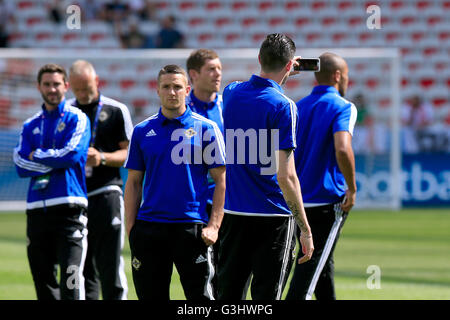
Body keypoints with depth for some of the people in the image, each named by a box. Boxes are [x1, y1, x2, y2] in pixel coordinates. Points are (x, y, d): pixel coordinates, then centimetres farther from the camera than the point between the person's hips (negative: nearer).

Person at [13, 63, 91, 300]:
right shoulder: (31, 126, 17)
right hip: (37, 209, 5)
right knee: (44, 281, 6)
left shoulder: (76, 118, 5)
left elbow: (72, 154, -11)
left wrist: (37, 155, 0)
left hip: (68, 207, -5)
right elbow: (21, 167, 5)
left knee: (71, 282, -13)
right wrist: (55, 162, -6)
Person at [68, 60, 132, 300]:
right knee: (81, 265, 6)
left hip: (106, 193, -3)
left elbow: (128, 153, 2)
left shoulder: (116, 111, 4)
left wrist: (102, 158, -14)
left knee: (110, 262, -8)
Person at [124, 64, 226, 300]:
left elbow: (220, 180, 1)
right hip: (149, 226, 3)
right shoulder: (142, 131, 9)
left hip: (192, 225, -3)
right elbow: (134, 182, 12)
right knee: (151, 296, 6)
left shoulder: (206, 129, 2)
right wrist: (130, 227, 3)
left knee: (201, 296, -5)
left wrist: (214, 226, -8)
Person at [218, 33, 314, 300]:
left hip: (234, 213, 6)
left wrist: (279, 74, 35)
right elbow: (286, 175, -19)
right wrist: (305, 229, -15)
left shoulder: (232, 94, 3)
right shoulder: (282, 106, -15)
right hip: (273, 217, -6)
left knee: (229, 294, 13)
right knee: (265, 297, -1)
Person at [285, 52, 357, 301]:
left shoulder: (298, 107, 12)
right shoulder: (343, 107, -8)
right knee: (311, 269, -8)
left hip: (297, 200, 7)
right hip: (327, 201, -7)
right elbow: (342, 149, -24)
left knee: (323, 267, 20)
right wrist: (352, 188, -13)